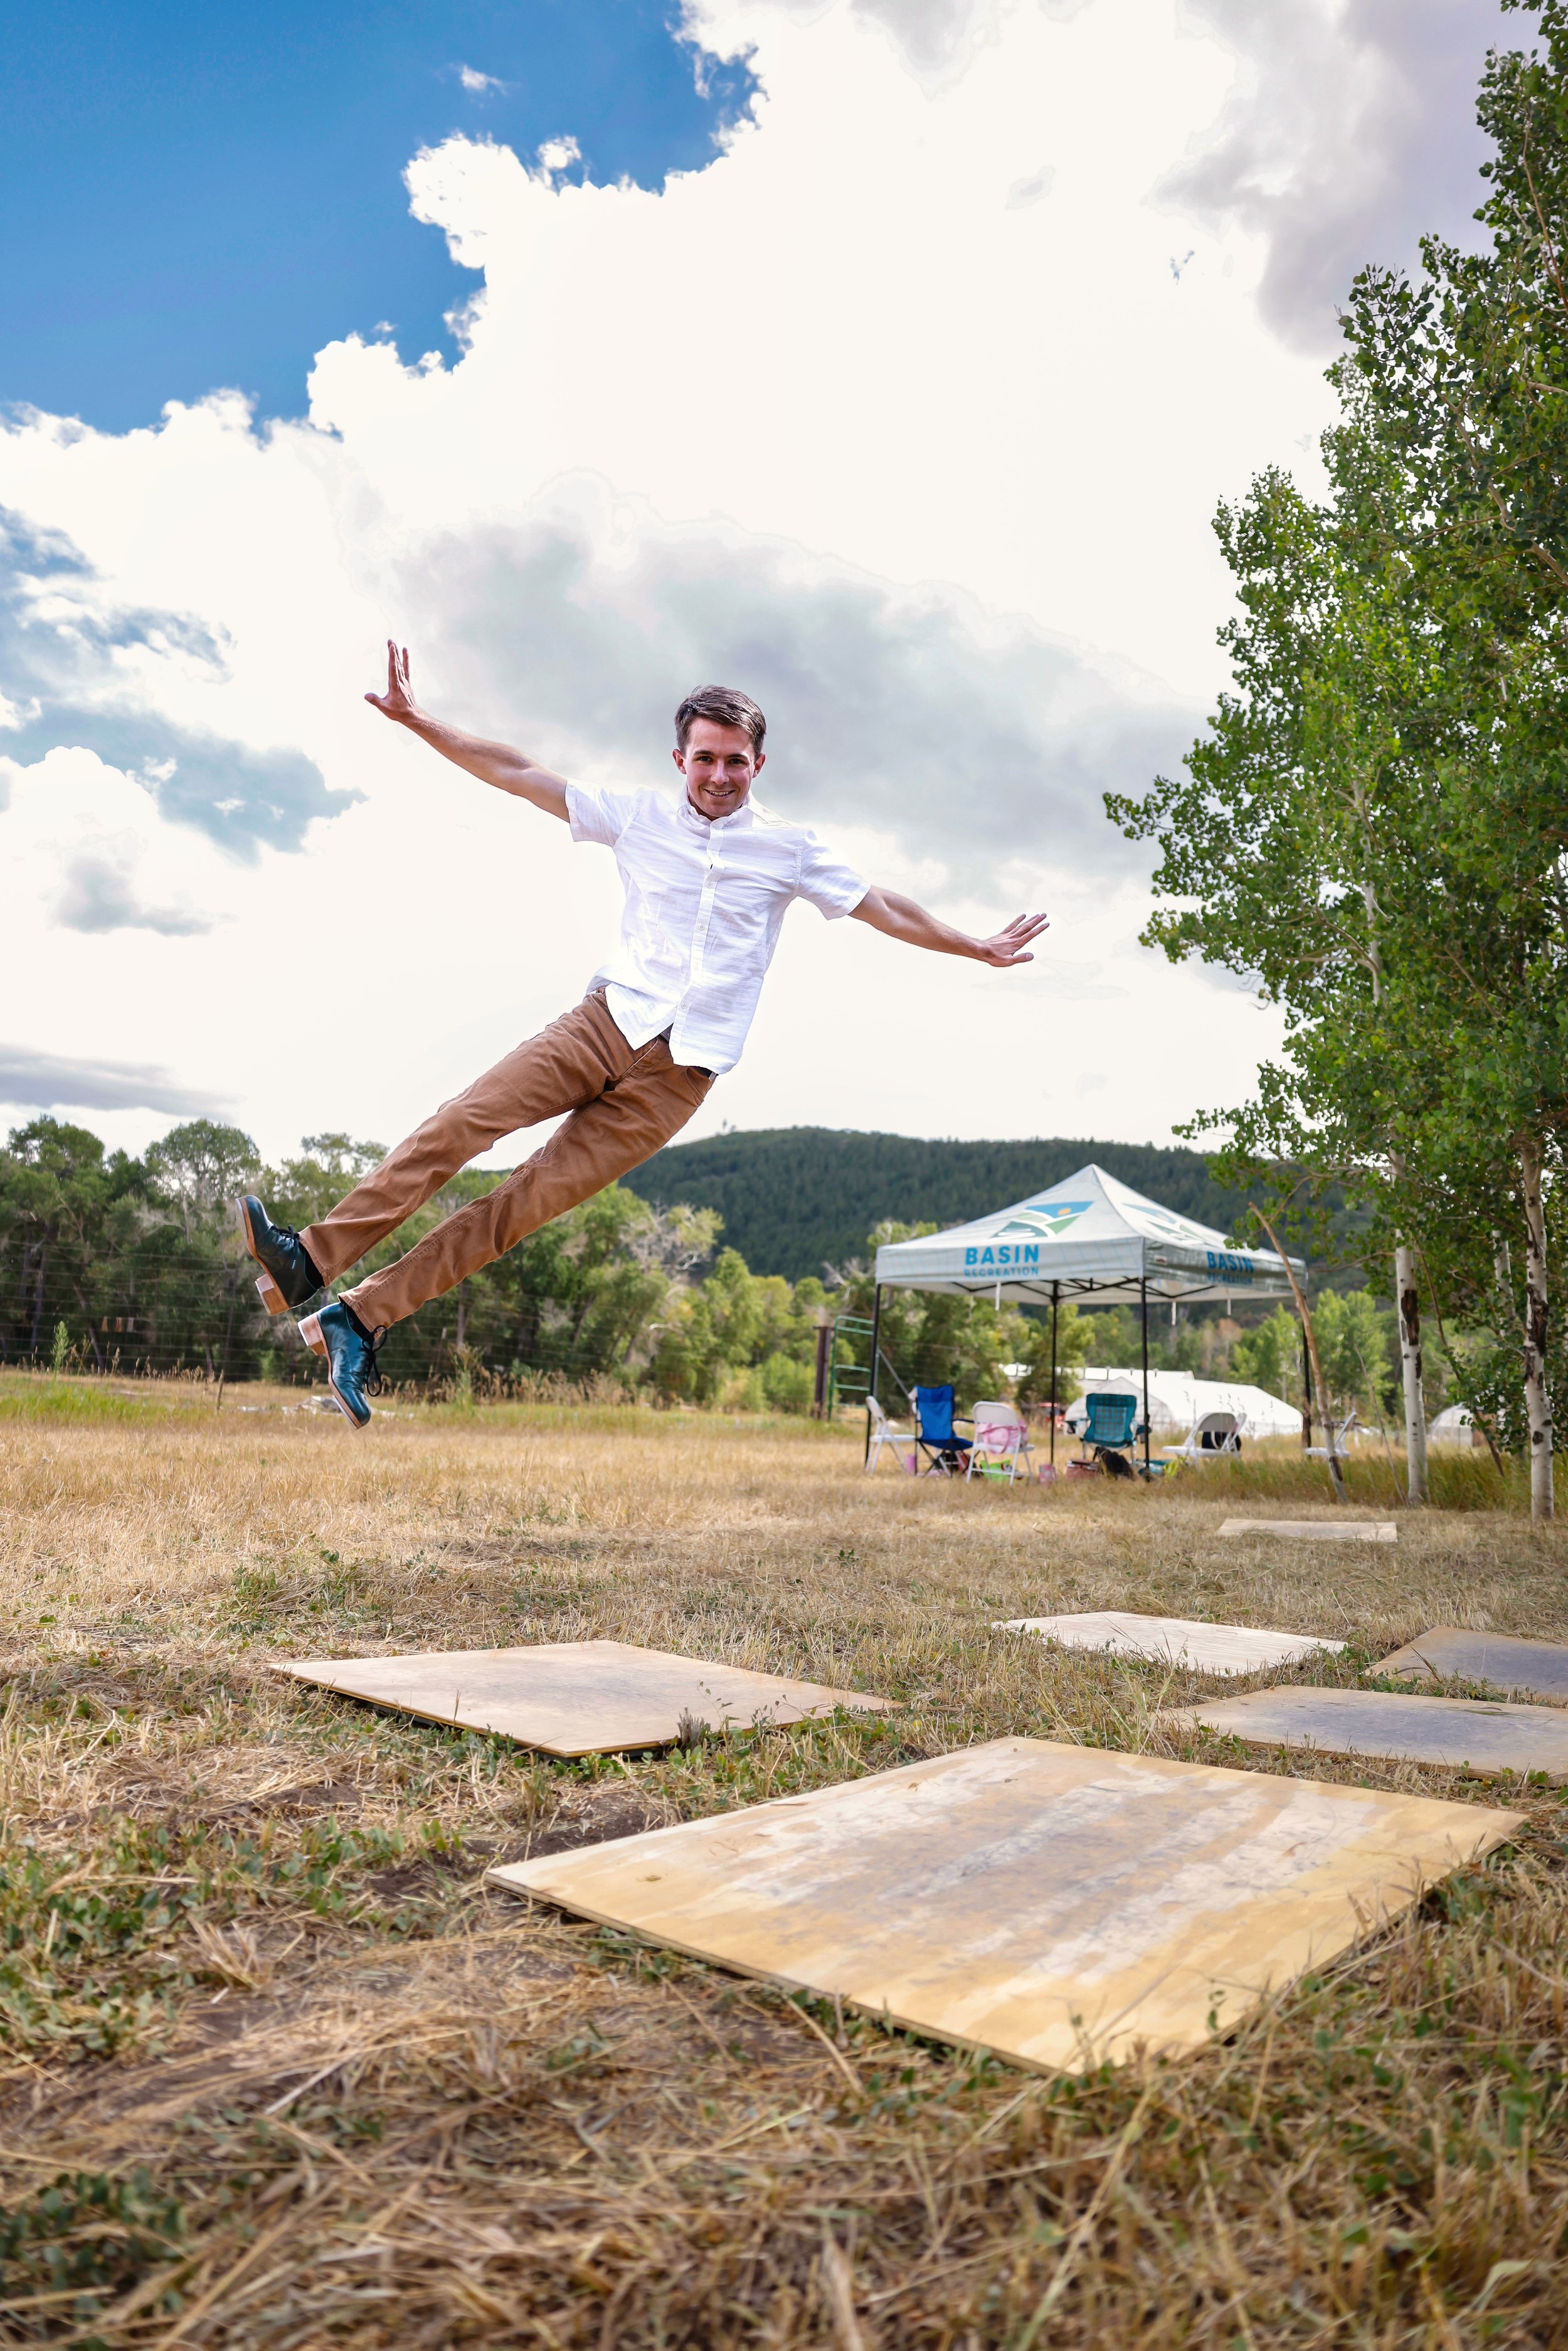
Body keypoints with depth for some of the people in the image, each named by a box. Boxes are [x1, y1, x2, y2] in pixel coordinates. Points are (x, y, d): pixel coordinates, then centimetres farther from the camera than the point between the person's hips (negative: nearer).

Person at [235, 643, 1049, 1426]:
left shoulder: (790, 848, 8)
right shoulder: (639, 815, 9)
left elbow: (888, 912, 15)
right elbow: (518, 773, 10)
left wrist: (980, 949, 17)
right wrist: (416, 721, 6)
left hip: (680, 1073, -1)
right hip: (608, 1020, 2)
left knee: (534, 1198, -11)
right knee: (461, 1123, -19)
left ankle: (361, 1315, -9)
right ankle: (313, 1259, -15)